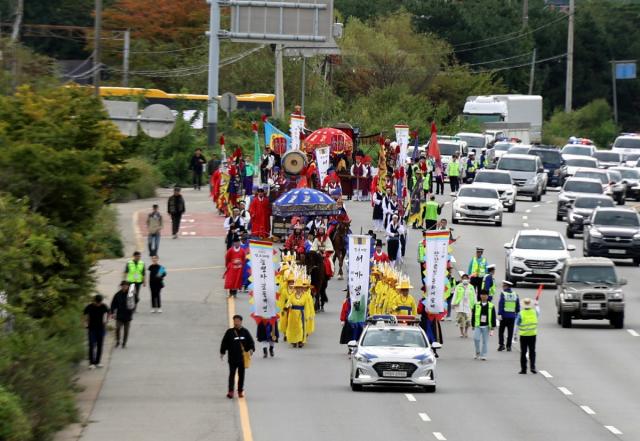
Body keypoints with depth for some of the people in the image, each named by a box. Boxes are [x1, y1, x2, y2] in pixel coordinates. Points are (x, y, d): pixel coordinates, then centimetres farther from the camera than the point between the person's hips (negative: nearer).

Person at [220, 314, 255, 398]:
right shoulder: (229, 332, 2)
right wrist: (222, 353, 1)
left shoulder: (245, 332, 4)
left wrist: (251, 349, -11)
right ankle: (230, 391, -8)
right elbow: (224, 343, 6)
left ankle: (240, 391, 17)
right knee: (232, 374, -7)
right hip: (232, 357, -1)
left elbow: (251, 341, 7)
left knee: (241, 375, 8)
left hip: (243, 358, 1)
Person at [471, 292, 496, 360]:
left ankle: (483, 355, 11)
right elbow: (473, 316, 10)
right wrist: (473, 326, 8)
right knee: (476, 339, -15)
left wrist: (492, 328, 1)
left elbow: (493, 318, 5)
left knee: (485, 341, 2)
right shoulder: (476, 305, 6)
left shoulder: (491, 306, 3)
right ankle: (477, 352, 7)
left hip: (486, 326, 0)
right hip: (477, 326, 0)